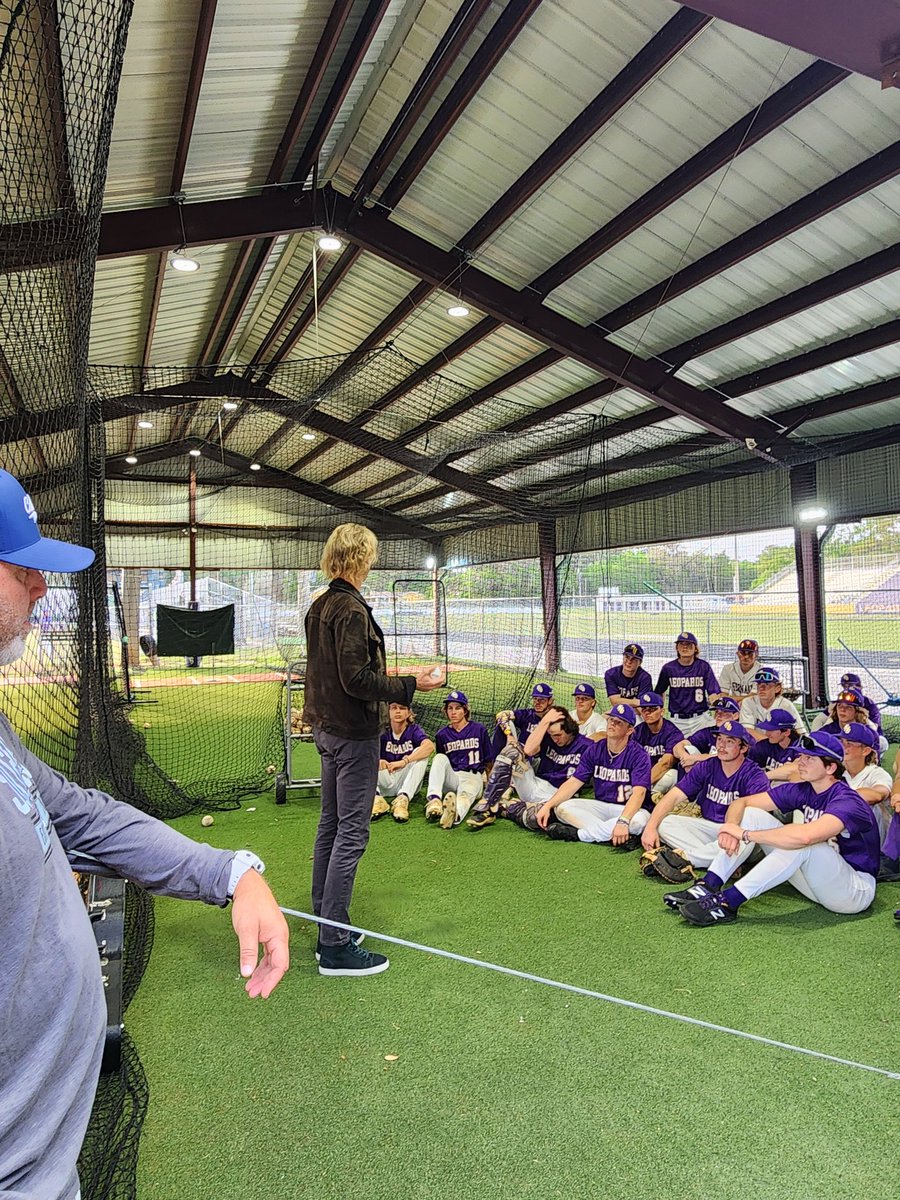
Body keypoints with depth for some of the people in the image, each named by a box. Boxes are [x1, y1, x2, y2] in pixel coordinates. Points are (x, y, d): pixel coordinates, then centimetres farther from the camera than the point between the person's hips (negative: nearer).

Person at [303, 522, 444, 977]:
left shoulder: (319, 606, 10)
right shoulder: (351, 609, -19)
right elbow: (357, 680, -22)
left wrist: (381, 676, 20)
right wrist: (411, 684, -17)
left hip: (327, 729, 10)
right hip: (353, 734, -10)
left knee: (330, 826, 17)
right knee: (351, 832, -2)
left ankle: (325, 925, 30)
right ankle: (335, 946, 6)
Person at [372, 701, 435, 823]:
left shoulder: (414, 730, -3)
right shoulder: (382, 732, 3)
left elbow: (430, 746, -25)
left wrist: (404, 761, -37)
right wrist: (376, 760, -34)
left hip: (407, 781, -2)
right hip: (385, 783, 2)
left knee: (421, 753, -23)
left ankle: (403, 799, -37)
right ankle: (376, 799, -35)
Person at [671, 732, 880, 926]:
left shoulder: (847, 801, -23)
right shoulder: (801, 790, -1)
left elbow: (804, 836, -43)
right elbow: (742, 802, 0)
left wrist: (745, 834, -33)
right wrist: (731, 827, -24)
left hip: (856, 891, -7)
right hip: (814, 882, 7)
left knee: (803, 841, -37)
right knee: (752, 814, -5)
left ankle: (729, 902, -34)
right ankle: (708, 887, -17)